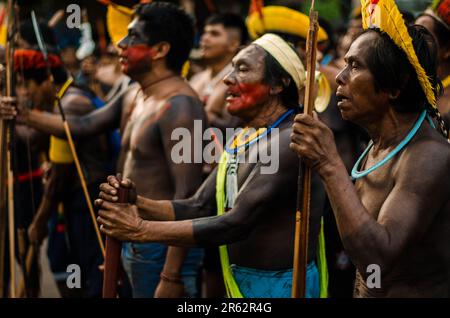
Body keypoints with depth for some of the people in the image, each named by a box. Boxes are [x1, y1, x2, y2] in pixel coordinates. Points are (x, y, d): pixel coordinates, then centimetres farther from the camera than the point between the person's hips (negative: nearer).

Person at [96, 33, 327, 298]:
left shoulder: (289, 141, -21)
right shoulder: (241, 141, 10)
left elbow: (236, 223, -24)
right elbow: (199, 208, 8)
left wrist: (141, 229, -21)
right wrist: (137, 203, -10)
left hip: (281, 285, -8)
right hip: (239, 283, 8)